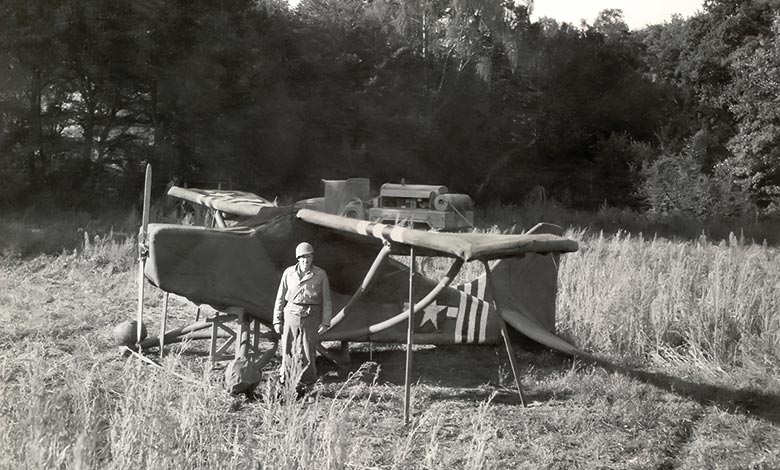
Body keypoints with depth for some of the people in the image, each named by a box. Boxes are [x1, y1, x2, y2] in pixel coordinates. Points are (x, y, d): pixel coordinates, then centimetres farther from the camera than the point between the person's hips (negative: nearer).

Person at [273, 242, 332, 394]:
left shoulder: (320, 274, 1)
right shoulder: (289, 273, 4)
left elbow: (326, 300, 5)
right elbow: (280, 298, 9)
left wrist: (325, 322, 0)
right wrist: (277, 320, 7)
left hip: (311, 318, -1)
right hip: (291, 315, 1)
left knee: (307, 353, -2)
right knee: (288, 351, 4)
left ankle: (305, 384, 11)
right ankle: (285, 381, 17)